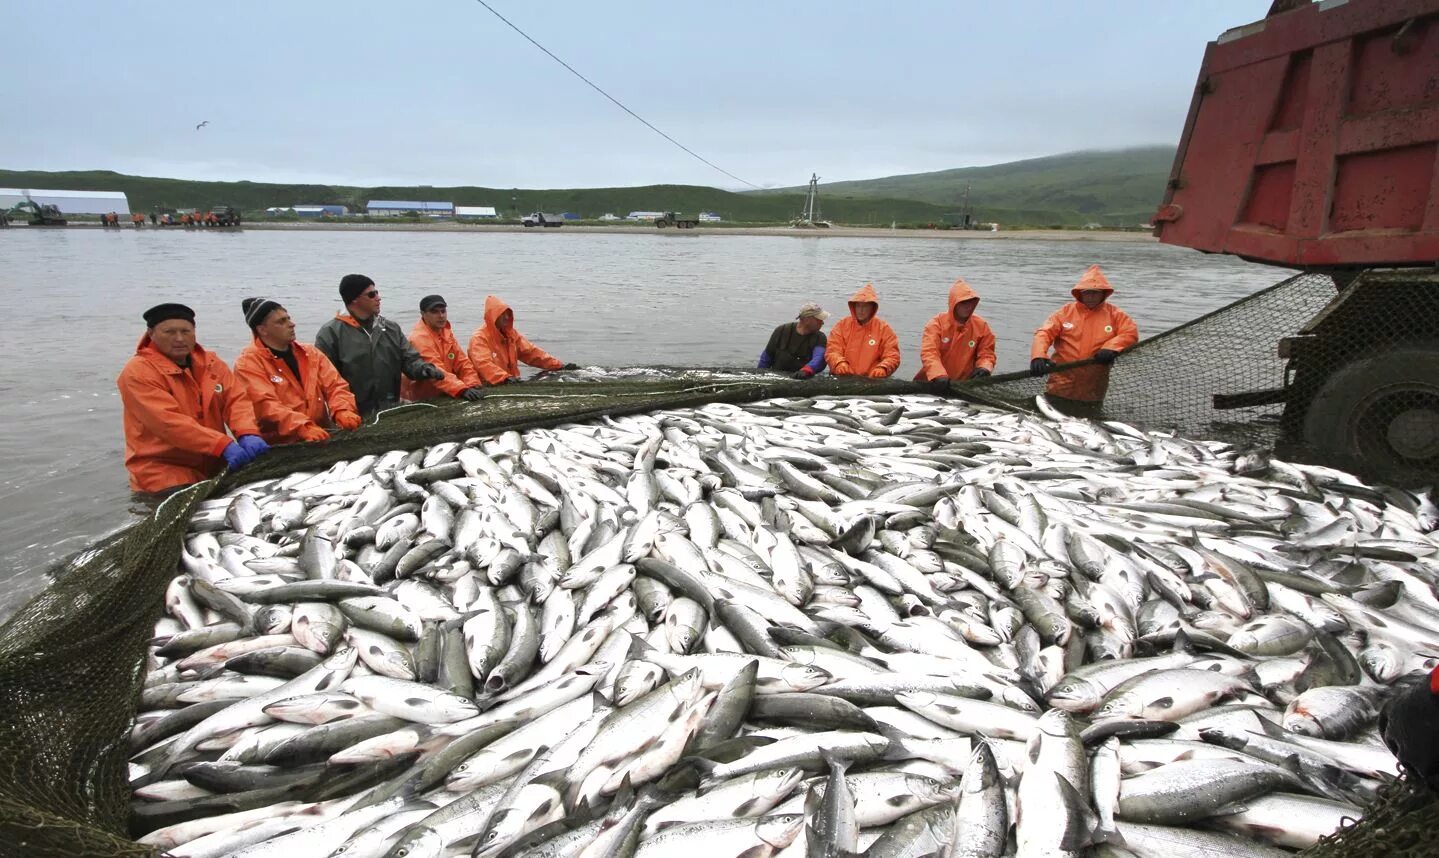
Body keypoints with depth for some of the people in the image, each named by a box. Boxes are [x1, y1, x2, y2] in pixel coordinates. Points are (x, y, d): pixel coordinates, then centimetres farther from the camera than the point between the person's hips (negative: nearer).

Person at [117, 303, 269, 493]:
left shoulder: (210, 362, 9)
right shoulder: (138, 372, -9)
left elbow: (236, 399, -2)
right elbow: (169, 422, -21)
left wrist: (247, 434, -24)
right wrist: (223, 445, -32)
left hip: (214, 464, 6)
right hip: (164, 468, -6)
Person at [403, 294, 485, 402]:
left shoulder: (445, 331, 7)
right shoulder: (419, 338, -16)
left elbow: (462, 362, 4)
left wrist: (472, 385, -12)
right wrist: (462, 389, -38)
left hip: (443, 397, 6)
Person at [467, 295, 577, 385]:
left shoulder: (511, 334, 12)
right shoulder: (479, 338, -10)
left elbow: (531, 352, 10)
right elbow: (484, 364, -24)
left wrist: (559, 365, 0)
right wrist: (506, 378, -39)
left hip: (512, 384, 6)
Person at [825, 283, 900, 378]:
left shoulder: (884, 328, 6)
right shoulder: (842, 325, 9)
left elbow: (892, 356, 2)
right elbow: (832, 351, 3)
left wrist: (882, 368, -18)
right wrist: (840, 363, -17)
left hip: (873, 379, -1)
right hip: (843, 379, 1)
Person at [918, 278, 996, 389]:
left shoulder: (981, 326, 2)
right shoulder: (937, 323, -7)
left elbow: (986, 354, 7)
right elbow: (929, 352, -19)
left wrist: (984, 368, -16)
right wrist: (939, 375, -35)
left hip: (964, 384, 2)